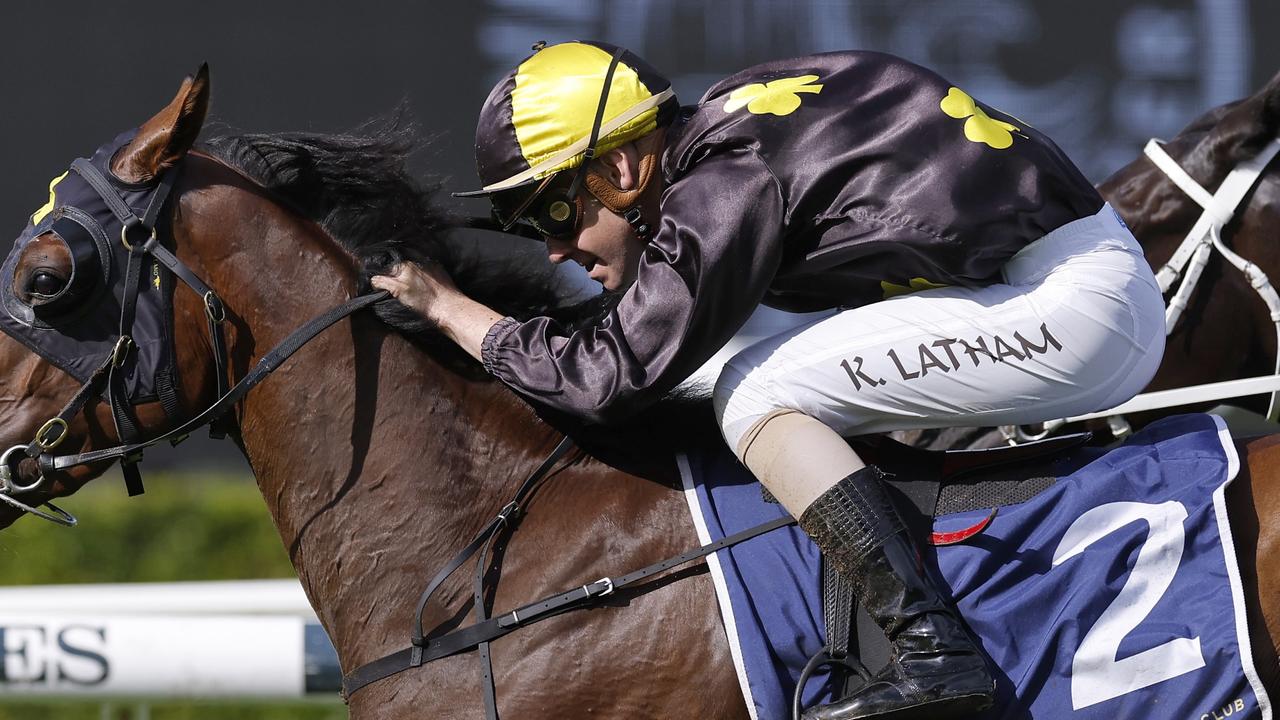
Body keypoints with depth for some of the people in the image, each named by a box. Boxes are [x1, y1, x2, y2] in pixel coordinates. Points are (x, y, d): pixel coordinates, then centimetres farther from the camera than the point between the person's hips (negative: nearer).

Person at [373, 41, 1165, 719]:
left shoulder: (724, 191, -14)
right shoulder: (732, 138, 12)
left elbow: (610, 377, -11)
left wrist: (452, 310, -1)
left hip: (1070, 311, -10)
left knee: (759, 394, -9)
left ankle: (931, 650, -17)